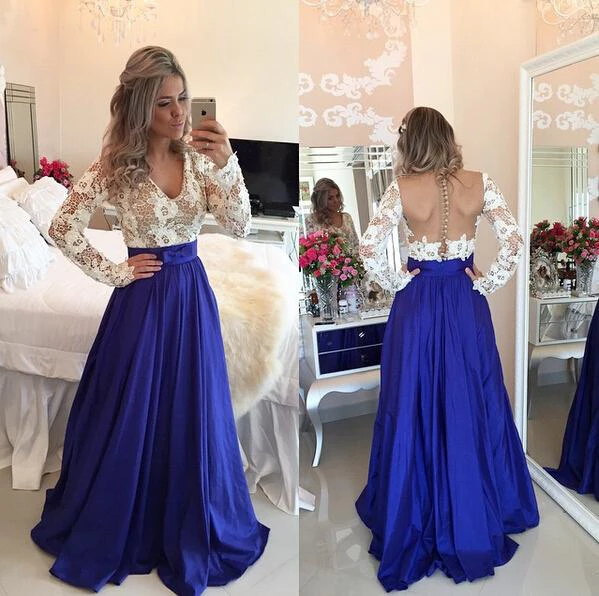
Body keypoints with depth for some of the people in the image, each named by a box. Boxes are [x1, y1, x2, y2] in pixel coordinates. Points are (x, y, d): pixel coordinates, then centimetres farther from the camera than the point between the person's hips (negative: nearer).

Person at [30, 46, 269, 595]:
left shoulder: (198, 156, -2)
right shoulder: (116, 166, -11)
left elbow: (240, 226, -11)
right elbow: (63, 229, -7)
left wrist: (226, 164, -25)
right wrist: (112, 273, -5)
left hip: (193, 296, 4)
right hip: (143, 300, -3)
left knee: (192, 418, 14)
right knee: (132, 419, 10)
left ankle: (190, 531, 39)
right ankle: (116, 532, 37)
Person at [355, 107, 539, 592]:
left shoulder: (402, 189, -7)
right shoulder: (479, 183, -4)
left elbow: (369, 250, -14)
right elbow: (514, 241, -9)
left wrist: (396, 283, 0)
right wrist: (488, 283, 1)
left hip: (416, 305, -1)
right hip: (466, 304, 1)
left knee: (413, 409, 9)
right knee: (471, 407, 12)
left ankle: (412, 520, 24)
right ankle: (479, 516, 28)